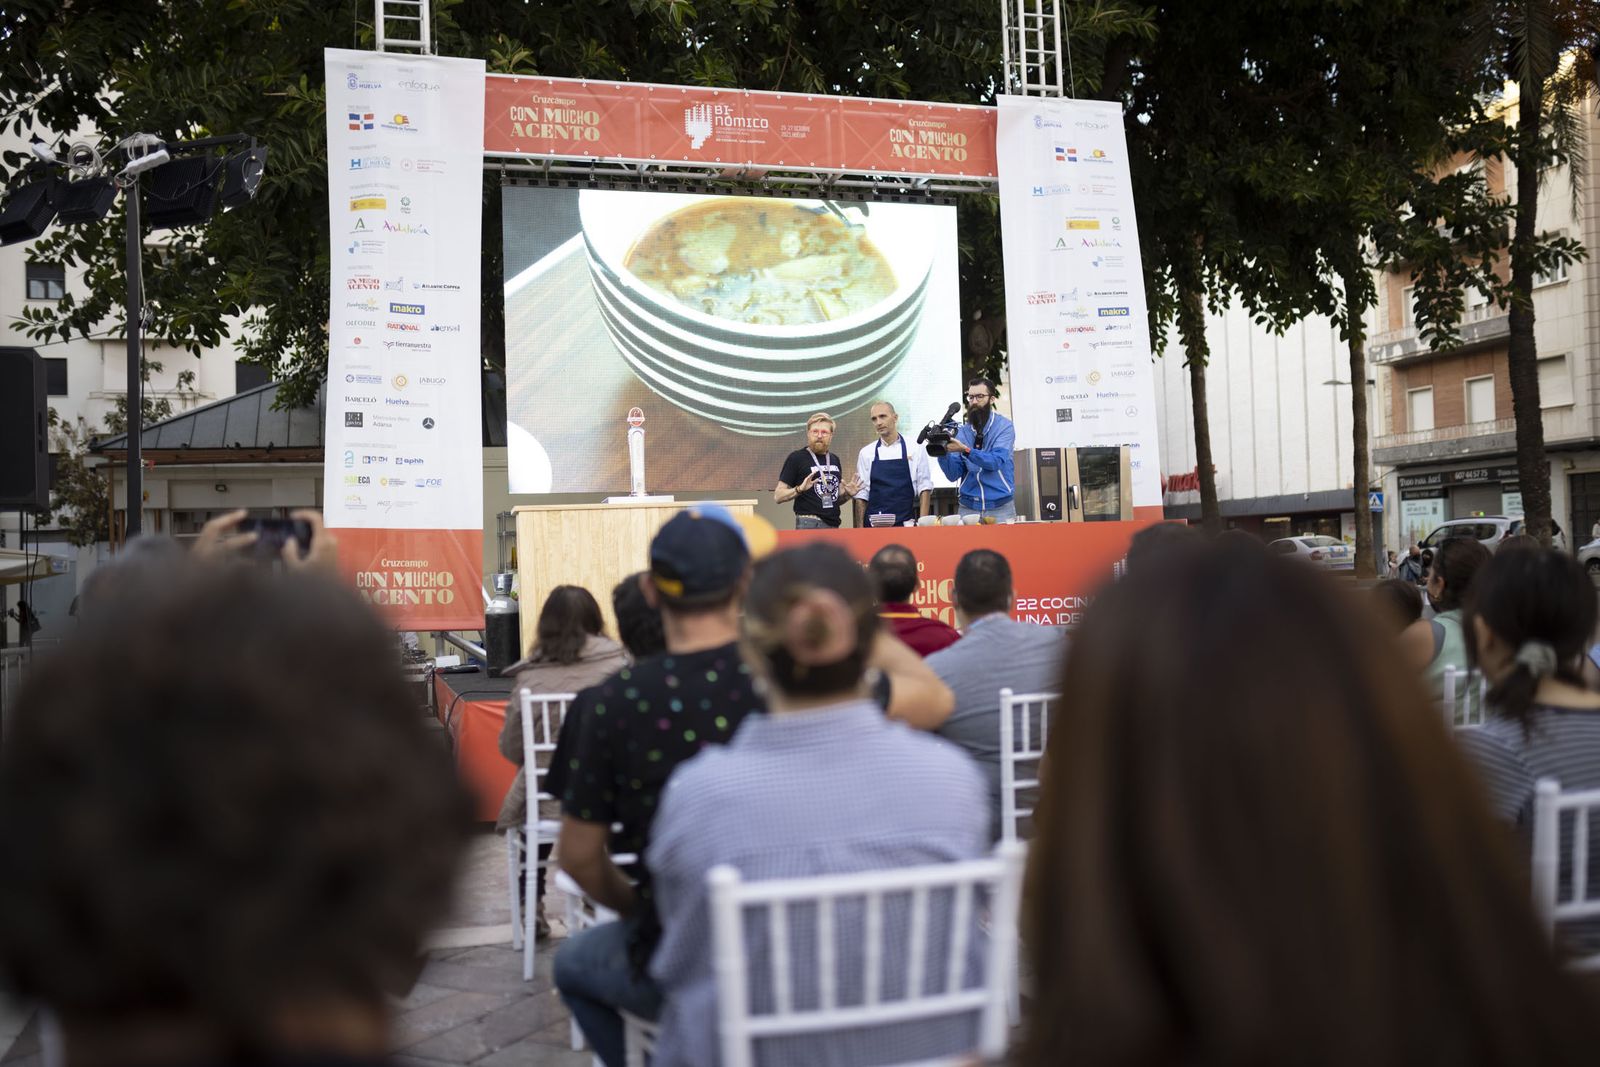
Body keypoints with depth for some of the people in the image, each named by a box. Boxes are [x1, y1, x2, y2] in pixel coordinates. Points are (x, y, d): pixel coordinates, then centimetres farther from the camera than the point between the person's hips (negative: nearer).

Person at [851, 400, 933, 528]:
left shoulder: (915, 449, 3)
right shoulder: (866, 453, 6)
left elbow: (924, 487, 2)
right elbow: (861, 495, 6)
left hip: (906, 523, -1)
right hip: (875, 525, 1)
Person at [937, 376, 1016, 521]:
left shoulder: (1004, 426, -3)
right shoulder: (962, 431, 6)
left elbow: (996, 461, -18)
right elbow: (953, 475, 0)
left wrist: (965, 450, -29)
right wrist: (943, 453, -18)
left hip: (1000, 508, -2)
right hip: (968, 508, 3)